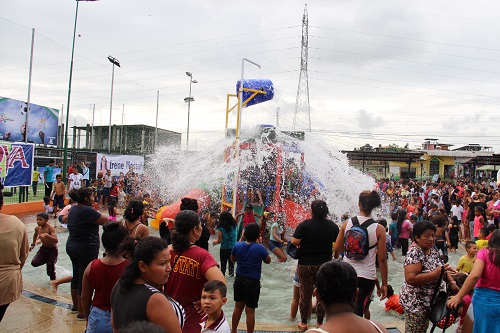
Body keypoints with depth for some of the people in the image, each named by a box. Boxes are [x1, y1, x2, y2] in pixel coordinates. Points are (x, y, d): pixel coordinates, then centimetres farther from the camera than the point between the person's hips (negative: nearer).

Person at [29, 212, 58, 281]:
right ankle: (46, 260, 20)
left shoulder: (50, 228, -25)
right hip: (43, 248, 6)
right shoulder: (37, 228, -7)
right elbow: (35, 234, 21)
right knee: (34, 263, -10)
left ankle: (53, 280, 21)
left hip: (52, 249, -6)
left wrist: (46, 235, -49)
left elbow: (56, 240, -38)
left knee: (50, 266, -5)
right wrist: (33, 244, 18)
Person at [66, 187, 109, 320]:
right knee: (85, 280, 0)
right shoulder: (88, 211, -22)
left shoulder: (73, 208, 5)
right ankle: (82, 312, 9)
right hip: (86, 249, -9)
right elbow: (106, 221, -19)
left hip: (71, 246, 9)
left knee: (76, 276, 21)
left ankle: (75, 304, 37)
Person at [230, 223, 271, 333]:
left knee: (238, 306, 20)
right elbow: (268, 261, 0)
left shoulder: (238, 245, -7)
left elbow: (233, 259, 11)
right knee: (250, 310, 4)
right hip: (253, 282, -4)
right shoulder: (260, 248, -17)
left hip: (239, 280, 4)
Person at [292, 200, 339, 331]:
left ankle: (303, 323, 22)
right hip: (325, 265, 3)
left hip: (306, 265, -2)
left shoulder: (305, 224, -14)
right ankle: (320, 322, 25)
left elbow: (294, 242, -17)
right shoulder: (332, 226, -3)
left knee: (305, 294, 10)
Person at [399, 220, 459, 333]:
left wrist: (452, 282, -1)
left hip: (429, 302, 8)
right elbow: (410, 279, -33)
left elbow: (441, 267, 16)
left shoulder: (433, 249, 3)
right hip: (416, 303, -8)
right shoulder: (414, 253, -24)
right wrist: (436, 273, -33)